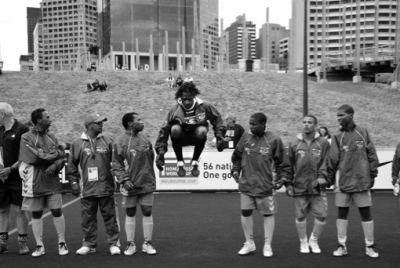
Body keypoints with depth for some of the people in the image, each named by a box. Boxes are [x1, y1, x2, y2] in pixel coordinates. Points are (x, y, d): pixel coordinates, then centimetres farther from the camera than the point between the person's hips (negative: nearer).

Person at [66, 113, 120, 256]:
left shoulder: (107, 141, 3)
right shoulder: (78, 144, 3)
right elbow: (72, 165, 7)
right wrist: (74, 182, 3)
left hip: (106, 187, 0)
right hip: (87, 189, 0)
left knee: (110, 217, 4)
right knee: (88, 218, 8)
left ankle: (114, 243, 13)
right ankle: (89, 244, 20)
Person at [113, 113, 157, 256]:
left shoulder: (145, 139, 6)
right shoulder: (120, 141, -7)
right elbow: (116, 164, -8)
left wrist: (151, 178, 15)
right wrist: (124, 179, -18)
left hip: (146, 184, 3)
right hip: (130, 185, -3)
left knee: (147, 213, 4)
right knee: (130, 214, 8)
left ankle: (147, 243, 15)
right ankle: (130, 244, 18)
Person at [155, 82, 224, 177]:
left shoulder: (204, 107, -15)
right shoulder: (175, 110, -19)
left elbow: (217, 119, 2)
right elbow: (164, 130, -18)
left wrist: (219, 136, -8)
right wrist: (161, 152, -23)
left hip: (196, 137, 1)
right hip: (181, 138, -1)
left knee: (202, 130, -33)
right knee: (175, 128, -33)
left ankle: (195, 162, -9)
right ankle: (180, 163, -15)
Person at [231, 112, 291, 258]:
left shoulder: (274, 140, -9)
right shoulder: (246, 137, -1)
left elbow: (283, 162, 0)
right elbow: (236, 156, 14)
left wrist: (282, 178, -7)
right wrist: (235, 171, 5)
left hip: (266, 186, -3)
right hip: (246, 184, 3)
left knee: (268, 214, 6)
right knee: (246, 213, 6)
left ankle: (267, 245, 19)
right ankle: (249, 243, 23)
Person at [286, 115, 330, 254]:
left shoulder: (323, 143, 3)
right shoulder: (294, 143, 4)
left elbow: (326, 162, -1)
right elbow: (289, 165, 7)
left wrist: (322, 176, -15)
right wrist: (288, 183, 4)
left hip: (317, 186, 0)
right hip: (299, 186, 0)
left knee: (321, 215, 0)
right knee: (300, 216, 8)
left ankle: (314, 240, 22)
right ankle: (303, 242, 26)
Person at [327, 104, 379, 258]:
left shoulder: (363, 132, 1)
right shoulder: (337, 136, 1)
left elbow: (371, 154, 5)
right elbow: (332, 159, -2)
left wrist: (373, 175, 3)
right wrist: (329, 178, -4)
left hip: (362, 181, 0)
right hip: (343, 181, 0)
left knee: (366, 213, 6)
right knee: (342, 213, 6)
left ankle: (370, 246, 17)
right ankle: (342, 246, 16)